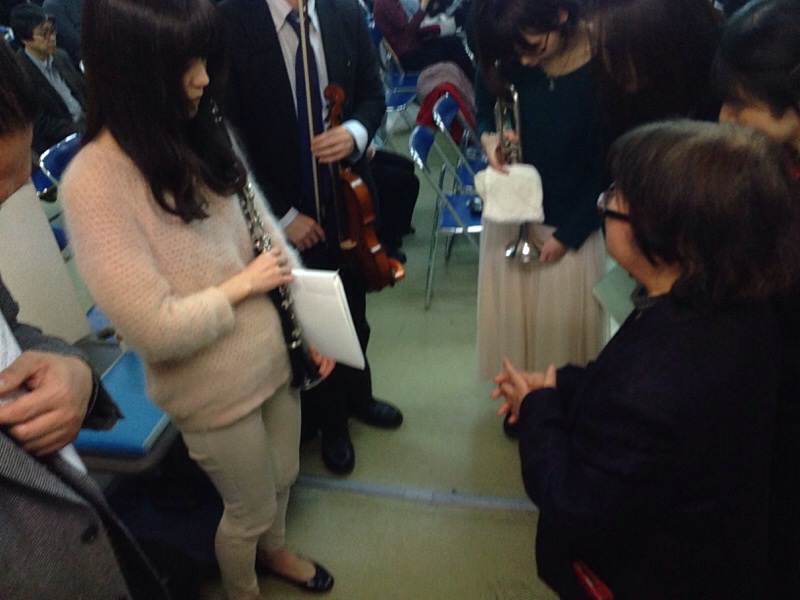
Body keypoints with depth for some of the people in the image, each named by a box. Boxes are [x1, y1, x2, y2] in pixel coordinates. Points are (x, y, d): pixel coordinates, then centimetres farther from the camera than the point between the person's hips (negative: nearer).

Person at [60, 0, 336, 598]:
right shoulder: (93, 182, -25)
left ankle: (274, 549, 60)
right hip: (215, 391, -6)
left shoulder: (204, 134, -2)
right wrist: (242, 284, -17)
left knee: (282, 477, 28)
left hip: (275, 356, 6)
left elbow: (268, 233, 7)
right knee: (250, 507, 18)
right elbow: (155, 331, -27)